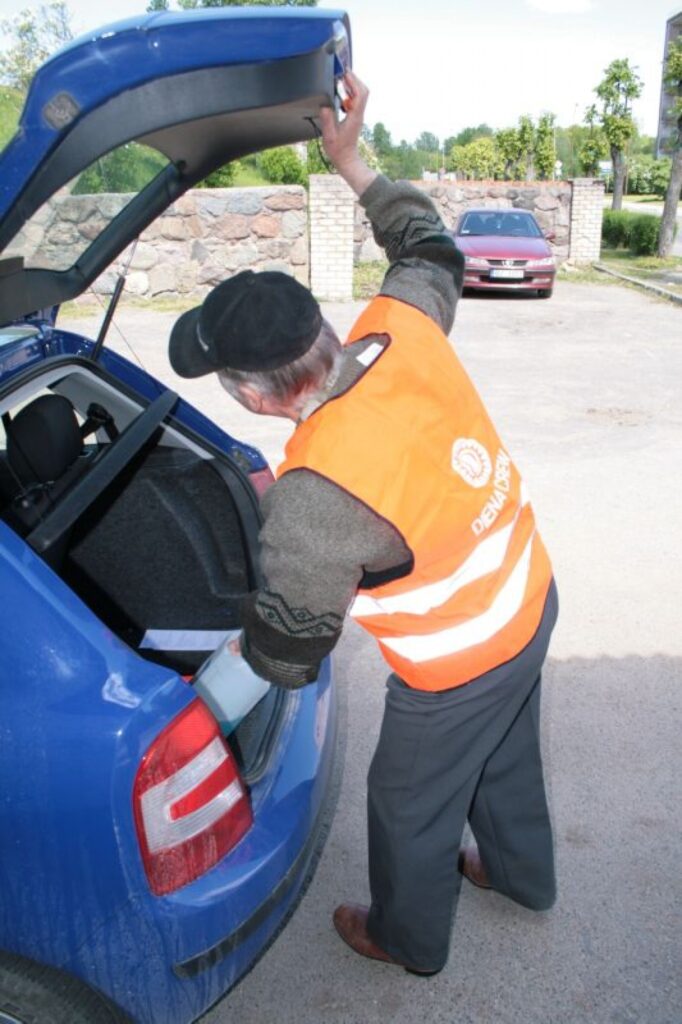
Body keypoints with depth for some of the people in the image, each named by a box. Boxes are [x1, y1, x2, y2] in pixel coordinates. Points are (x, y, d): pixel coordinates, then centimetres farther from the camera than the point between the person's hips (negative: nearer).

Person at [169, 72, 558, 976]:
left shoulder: (314, 503, -36)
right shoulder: (402, 328, -18)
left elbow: (284, 657, -20)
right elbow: (431, 248, 7)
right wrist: (353, 161, 11)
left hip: (458, 671, -7)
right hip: (531, 600, 7)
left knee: (412, 809, 22)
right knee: (506, 758, 33)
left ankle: (408, 940, 52)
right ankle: (522, 874, 62)